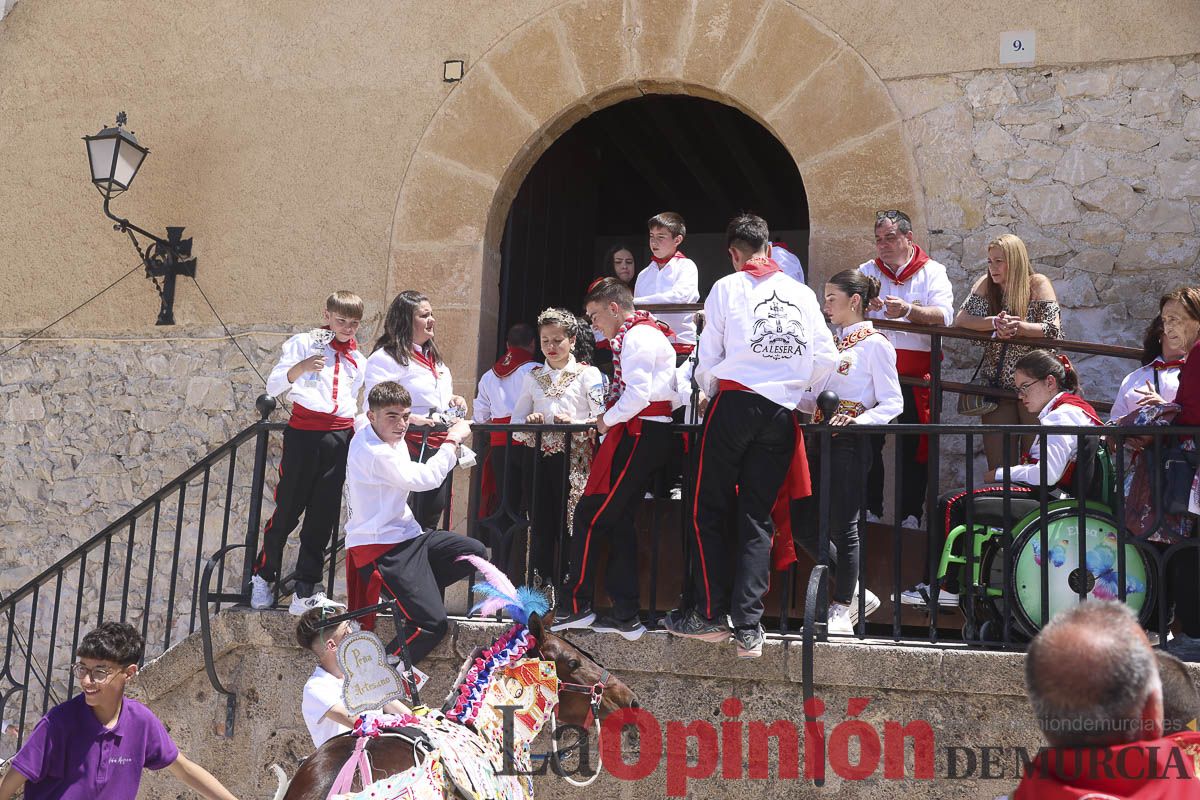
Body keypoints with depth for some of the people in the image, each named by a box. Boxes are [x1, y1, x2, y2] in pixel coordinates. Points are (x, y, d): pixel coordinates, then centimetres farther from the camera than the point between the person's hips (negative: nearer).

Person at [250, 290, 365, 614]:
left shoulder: (358, 360, 18)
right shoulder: (304, 343, 3)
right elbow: (273, 385, -6)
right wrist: (301, 367, -23)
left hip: (340, 438, 4)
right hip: (304, 433, -4)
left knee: (323, 516, 2)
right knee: (288, 509, -1)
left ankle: (305, 592, 6)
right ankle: (263, 578, 19)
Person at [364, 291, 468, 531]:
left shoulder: (433, 357, 17)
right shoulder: (385, 358, -11)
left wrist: (453, 401, 12)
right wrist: (414, 419, -27)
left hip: (440, 448, 8)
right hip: (411, 447, -8)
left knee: (431, 520, 14)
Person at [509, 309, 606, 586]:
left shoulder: (588, 374, 4)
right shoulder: (533, 376, 16)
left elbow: (601, 419, -6)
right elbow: (515, 420, 15)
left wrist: (575, 423, -22)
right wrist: (529, 422, -6)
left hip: (574, 460, -4)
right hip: (540, 459, 4)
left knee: (571, 526, -6)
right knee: (540, 527, 3)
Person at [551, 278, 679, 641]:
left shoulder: (636, 336, -9)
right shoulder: (646, 332, 24)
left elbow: (638, 394, -20)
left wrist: (608, 420, -8)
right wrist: (610, 420, 7)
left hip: (638, 434, -11)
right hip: (649, 434, 11)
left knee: (590, 515, -7)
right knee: (618, 522, 10)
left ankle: (576, 606, -2)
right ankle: (625, 615, 10)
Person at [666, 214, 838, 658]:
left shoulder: (726, 288, 3)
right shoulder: (801, 293, 12)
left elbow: (709, 359, 2)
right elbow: (826, 358, 6)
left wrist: (709, 391, 21)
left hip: (734, 404, -3)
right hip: (781, 413, 3)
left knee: (711, 512, 6)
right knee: (757, 519, 5)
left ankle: (711, 615, 4)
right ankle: (748, 627, 0)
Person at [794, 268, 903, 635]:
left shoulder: (875, 344, -5)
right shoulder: (833, 344, 18)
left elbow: (892, 404, -10)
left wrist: (855, 422, -23)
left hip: (849, 443, -8)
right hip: (820, 440, 9)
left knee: (842, 526, -3)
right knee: (801, 519, 6)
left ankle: (842, 608, 9)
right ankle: (853, 592, 19)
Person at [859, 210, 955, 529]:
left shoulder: (932, 273, 6)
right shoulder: (867, 271, 14)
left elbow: (944, 315, -9)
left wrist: (909, 310, -26)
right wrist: (862, 307, -19)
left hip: (915, 375, -2)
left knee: (913, 446, 0)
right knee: (868, 444, 2)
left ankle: (910, 515, 7)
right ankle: (869, 512, 13)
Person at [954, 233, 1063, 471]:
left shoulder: (1038, 284, -5)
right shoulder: (986, 284, 4)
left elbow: (1054, 330, -14)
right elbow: (960, 319, -7)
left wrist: (1015, 327, -25)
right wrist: (995, 323, -21)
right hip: (996, 386, 3)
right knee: (997, 466, 3)